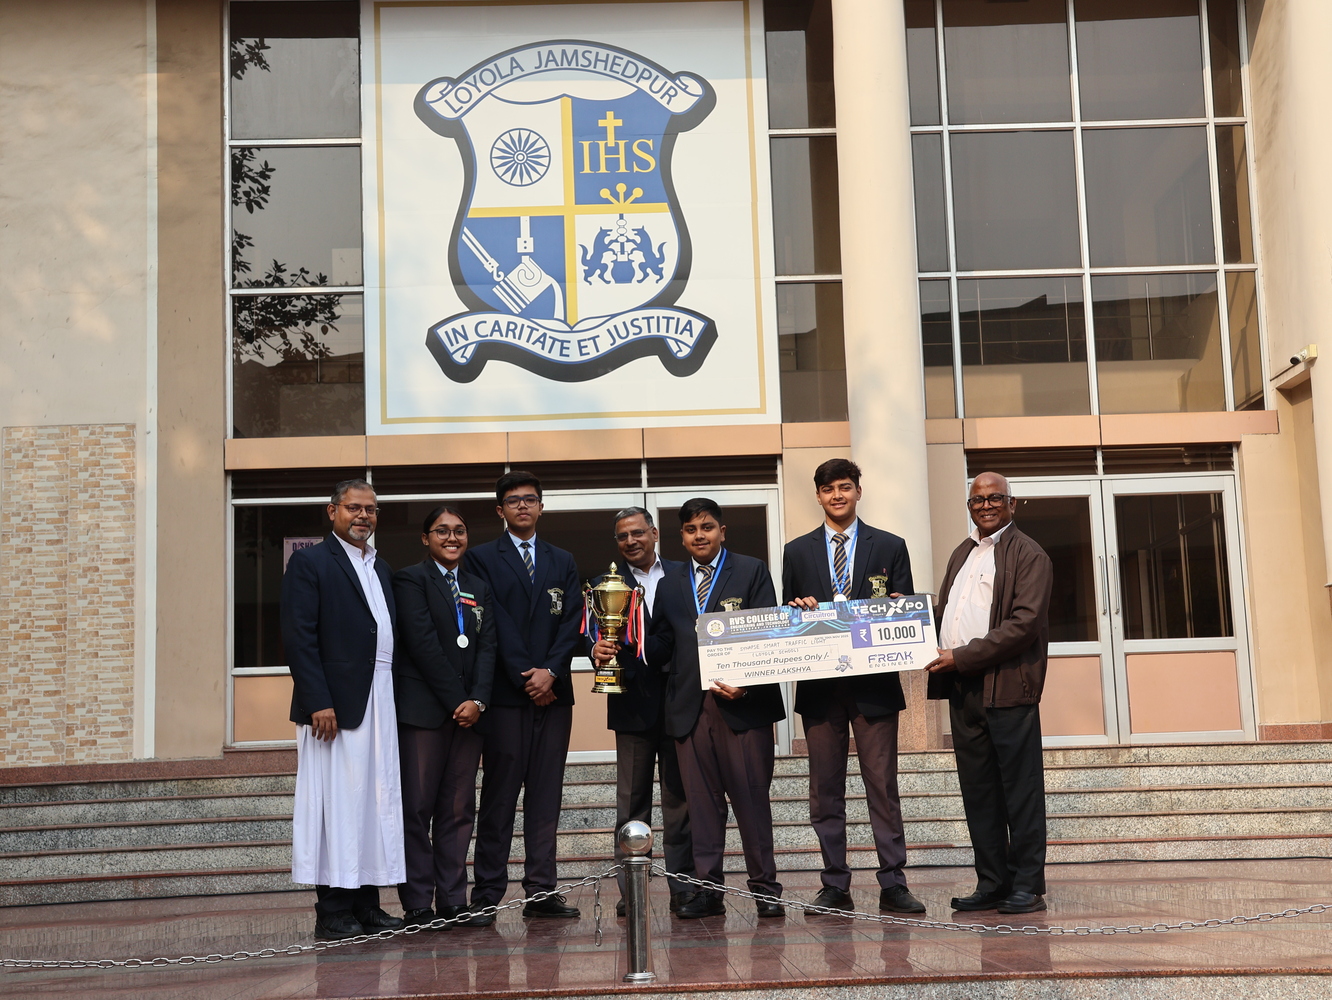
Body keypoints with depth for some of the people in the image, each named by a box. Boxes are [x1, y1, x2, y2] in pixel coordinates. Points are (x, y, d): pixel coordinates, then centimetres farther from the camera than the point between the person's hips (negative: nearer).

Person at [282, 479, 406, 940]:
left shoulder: (381, 569, 19)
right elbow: (299, 638, -11)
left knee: (376, 802, 8)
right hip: (335, 705, -7)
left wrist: (394, 701, 9)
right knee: (335, 806, -4)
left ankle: (367, 906, 14)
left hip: (380, 704, 7)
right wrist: (318, 702, -18)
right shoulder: (309, 563, -3)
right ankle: (332, 913, 1)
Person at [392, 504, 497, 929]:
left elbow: (487, 645, 9)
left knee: (459, 809, 6)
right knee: (417, 809, -3)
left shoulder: (478, 587, 18)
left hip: (468, 709, 6)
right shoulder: (410, 580, 0)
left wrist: (477, 700, -6)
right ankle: (418, 905, 1)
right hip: (422, 710, -5)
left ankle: (453, 901, 10)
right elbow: (423, 643, -10)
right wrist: (456, 700, -12)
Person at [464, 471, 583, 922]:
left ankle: (541, 891, 7)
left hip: (554, 691, 4)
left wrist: (550, 671, -8)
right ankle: (487, 893, 0)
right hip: (506, 693, -3)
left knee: (546, 795, 4)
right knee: (499, 794, -3)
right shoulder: (482, 558, 6)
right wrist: (525, 677, -10)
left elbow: (571, 622, 8)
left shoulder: (562, 562, 17)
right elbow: (494, 622, -4)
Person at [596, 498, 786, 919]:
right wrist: (613, 650, -5)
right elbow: (660, 648, 13)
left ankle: (764, 886, 10)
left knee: (752, 797, 0)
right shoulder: (669, 585, 18)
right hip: (690, 706, 3)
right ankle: (708, 888, 12)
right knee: (701, 801, 5)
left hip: (743, 700, -3)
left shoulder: (752, 571, 6)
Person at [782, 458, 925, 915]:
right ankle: (835, 886, 12)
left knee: (883, 786, -1)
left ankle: (893, 885, 4)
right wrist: (797, 611, -9)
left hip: (874, 683, -2)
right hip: (819, 686, 2)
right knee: (825, 789, 5)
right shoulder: (797, 552, 11)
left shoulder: (890, 547, 8)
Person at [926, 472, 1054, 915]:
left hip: (1007, 687, -7)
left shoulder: (1029, 555, -4)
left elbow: (1024, 624, -14)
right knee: (978, 792, 10)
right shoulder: (962, 554, 21)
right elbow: (943, 612, 25)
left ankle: (1027, 887, 6)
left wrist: (962, 657, -17)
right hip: (963, 689, 7)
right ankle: (992, 885, 17)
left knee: (1020, 790, -1)